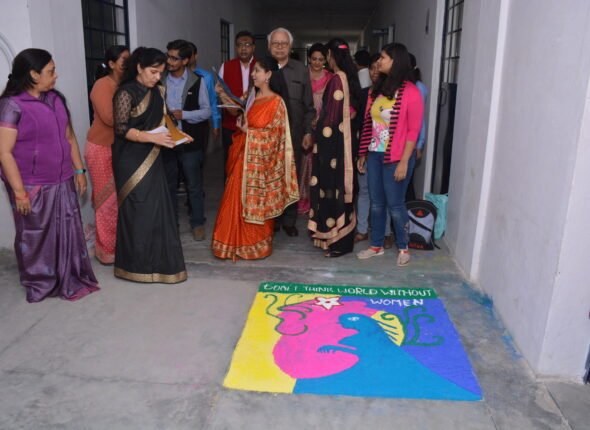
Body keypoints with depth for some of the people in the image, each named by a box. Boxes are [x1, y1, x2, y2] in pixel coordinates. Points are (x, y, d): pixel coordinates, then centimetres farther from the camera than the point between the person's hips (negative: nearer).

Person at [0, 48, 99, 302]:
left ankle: (71, 279, 25)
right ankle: (41, 284, 27)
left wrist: (79, 170, 11)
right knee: (36, 237, 9)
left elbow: (69, 137, 14)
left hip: (62, 182, 6)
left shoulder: (55, 99, 6)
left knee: (68, 232, 11)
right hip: (33, 186, -6)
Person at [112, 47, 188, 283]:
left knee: (157, 208, 9)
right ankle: (137, 264, 11)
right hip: (131, 161, -7)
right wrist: (153, 138, -24)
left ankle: (156, 259, 20)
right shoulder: (126, 93, -12)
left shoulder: (158, 92, 9)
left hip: (152, 159, 7)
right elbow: (121, 129, -16)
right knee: (137, 211, -1)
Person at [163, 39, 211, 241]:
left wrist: (183, 115, -16)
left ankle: (197, 223, 20)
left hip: (189, 141, -2)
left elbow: (206, 111, -4)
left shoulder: (197, 81, -4)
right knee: (168, 184, 13)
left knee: (194, 185, 6)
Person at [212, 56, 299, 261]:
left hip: (260, 160, -7)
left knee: (257, 203, 4)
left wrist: (248, 132, -12)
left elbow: (273, 135, -11)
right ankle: (236, 243, 23)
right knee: (237, 201, 10)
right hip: (243, 157, 7)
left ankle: (257, 245, 19)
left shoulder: (275, 102, -11)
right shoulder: (253, 97, 11)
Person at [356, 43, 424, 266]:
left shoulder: (410, 92, -11)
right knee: (376, 203, 12)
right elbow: (368, 124, 11)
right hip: (374, 155, 6)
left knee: (395, 205, 2)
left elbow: (413, 130, -13)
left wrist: (404, 162, -16)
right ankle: (376, 245, 26)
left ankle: (403, 248, 21)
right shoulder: (378, 89, 10)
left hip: (396, 157, -6)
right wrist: (363, 154, 10)